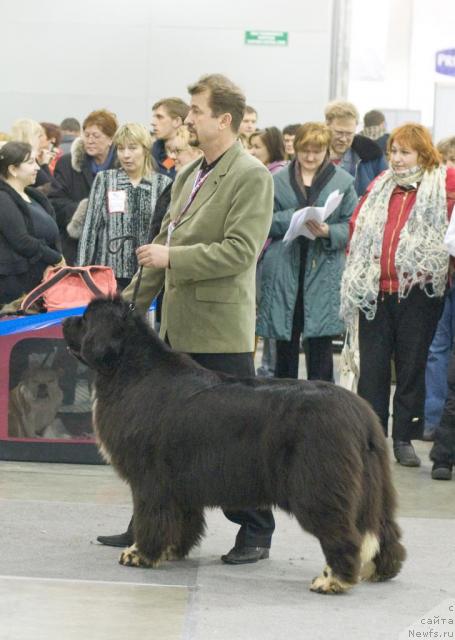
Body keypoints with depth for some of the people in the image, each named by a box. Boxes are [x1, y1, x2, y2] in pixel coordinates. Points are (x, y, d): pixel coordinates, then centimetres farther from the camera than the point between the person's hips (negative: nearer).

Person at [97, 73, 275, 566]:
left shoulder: (250, 176, -11)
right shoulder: (188, 176, 15)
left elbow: (241, 250, -19)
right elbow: (165, 242, 21)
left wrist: (172, 258, -20)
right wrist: (131, 301, 17)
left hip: (220, 328, -8)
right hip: (177, 323, 8)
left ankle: (256, 532, 8)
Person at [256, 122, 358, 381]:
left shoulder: (343, 181, 4)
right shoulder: (278, 180, 8)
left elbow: (352, 226, 1)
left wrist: (328, 232, -17)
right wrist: (292, 218, -12)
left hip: (324, 270, -1)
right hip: (285, 269, 2)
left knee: (320, 341, -2)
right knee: (286, 340, 8)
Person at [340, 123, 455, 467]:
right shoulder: (381, 185, 14)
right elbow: (357, 227, 16)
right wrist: (358, 269, 7)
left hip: (418, 290, -4)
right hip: (375, 289, 4)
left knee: (412, 366, 5)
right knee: (372, 365, 6)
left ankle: (404, 438, 12)